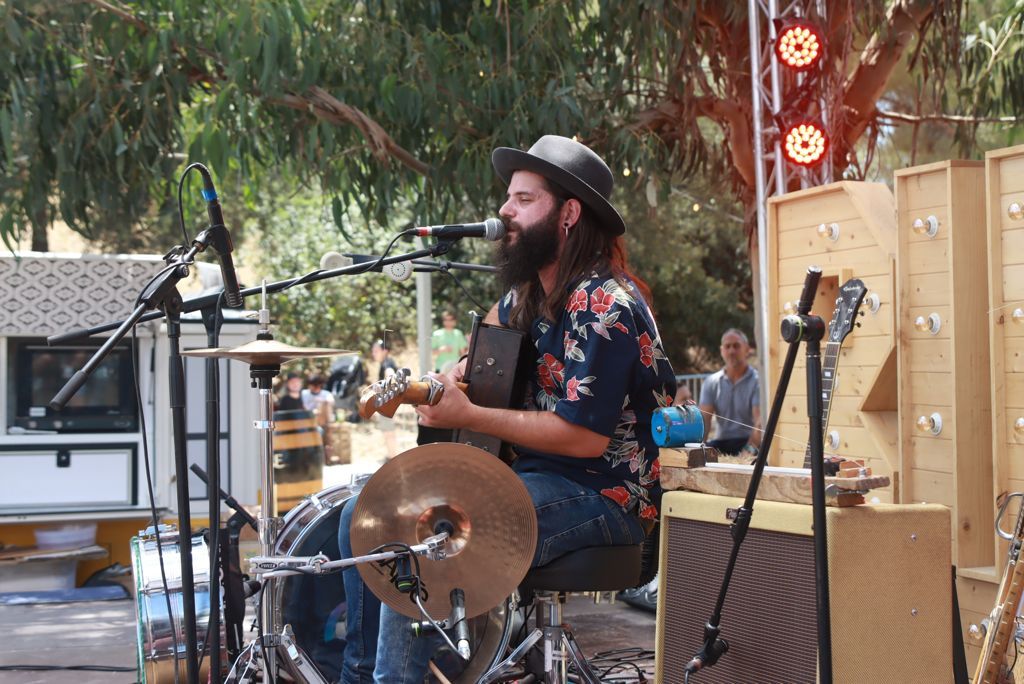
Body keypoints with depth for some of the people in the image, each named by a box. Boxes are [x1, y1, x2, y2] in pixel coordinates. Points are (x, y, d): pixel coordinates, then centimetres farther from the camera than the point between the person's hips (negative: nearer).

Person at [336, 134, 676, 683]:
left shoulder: (602, 306, -20)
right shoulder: (531, 289, 8)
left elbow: (585, 436, -25)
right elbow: (500, 322, 33)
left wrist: (469, 417, -23)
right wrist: (461, 371, 13)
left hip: (602, 496, -10)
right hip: (534, 471, 10)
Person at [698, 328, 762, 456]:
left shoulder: (757, 381, -5)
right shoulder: (711, 382, 9)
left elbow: (760, 421, -17)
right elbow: (704, 419, -1)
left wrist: (749, 450, -35)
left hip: (748, 440, -4)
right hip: (721, 442, 4)